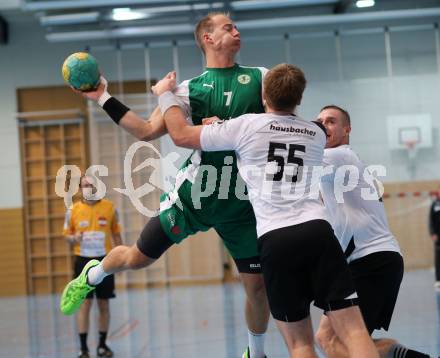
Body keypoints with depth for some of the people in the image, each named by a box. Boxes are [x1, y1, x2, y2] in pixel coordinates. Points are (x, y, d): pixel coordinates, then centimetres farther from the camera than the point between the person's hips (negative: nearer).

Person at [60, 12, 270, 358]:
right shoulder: (190, 88, 3)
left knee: (258, 285, 2)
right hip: (195, 192, -1)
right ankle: (93, 274, 40)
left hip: (242, 200, 1)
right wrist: (104, 98, -1)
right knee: (137, 258, 5)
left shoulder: (261, 77, 5)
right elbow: (147, 131, 2)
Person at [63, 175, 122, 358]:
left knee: (104, 304, 7)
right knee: (84, 303, -6)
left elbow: (116, 234, 8)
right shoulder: (73, 210, 0)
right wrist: (73, 238, -14)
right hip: (83, 260, -1)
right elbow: (67, 234, 8)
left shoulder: (109, 207, 2)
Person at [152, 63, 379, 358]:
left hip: (275, 239, -1)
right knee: (354, 331, -2)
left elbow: (182, 134, 14)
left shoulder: (246, 126, 6)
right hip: (317, 230, 2)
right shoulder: (316, 134, 19)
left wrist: (166, 94, 32)